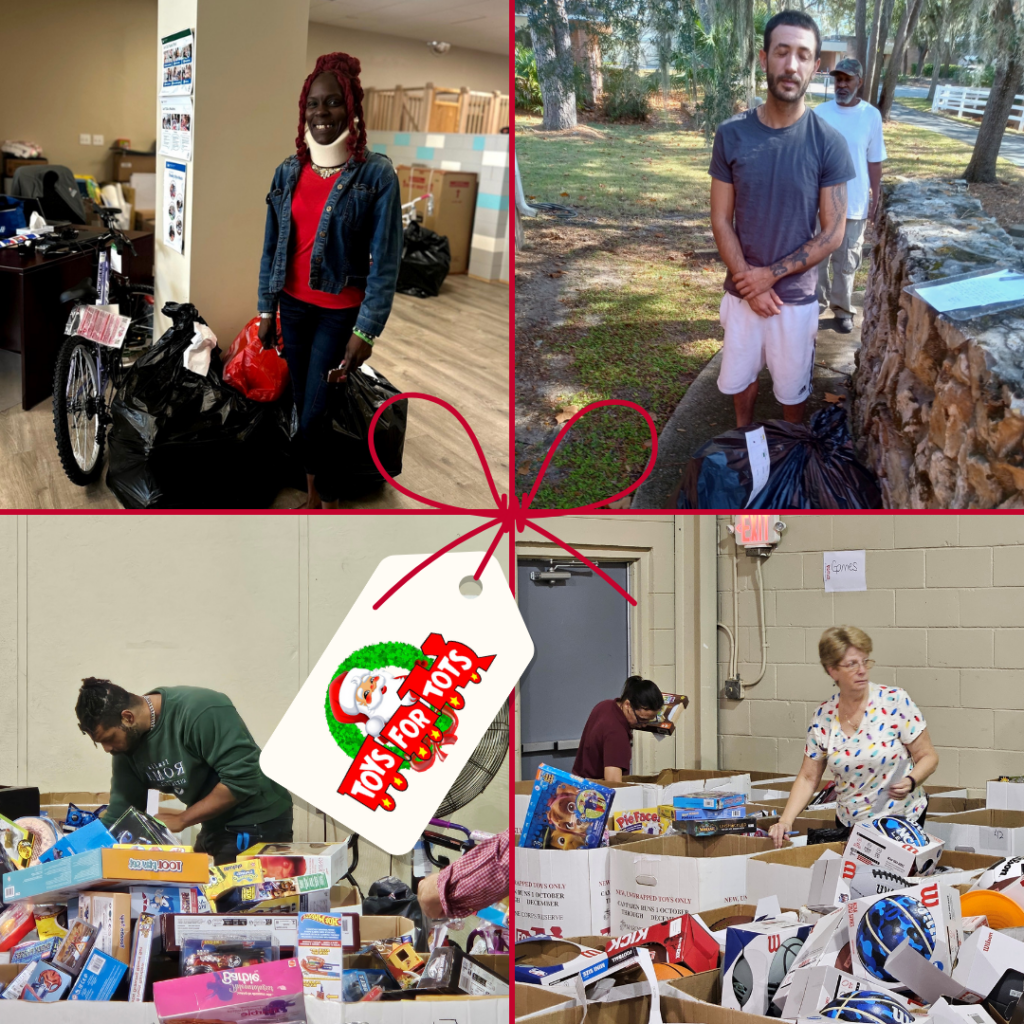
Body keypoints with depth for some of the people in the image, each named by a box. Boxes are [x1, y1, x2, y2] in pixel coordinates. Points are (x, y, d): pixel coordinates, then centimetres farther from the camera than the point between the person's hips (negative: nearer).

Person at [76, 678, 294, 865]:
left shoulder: (201, 711, -25)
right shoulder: (127, 744, 1)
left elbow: (242, 779, -26)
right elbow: (118, 815, 5)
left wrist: (181, 819, -20)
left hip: (258, 821, -8)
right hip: (215, 827, 8)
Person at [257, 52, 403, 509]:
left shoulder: (376, 174, -13)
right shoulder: (288, 172, 2)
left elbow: (386, 261, -12)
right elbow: (272, 247, 10)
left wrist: (366, 331, -14)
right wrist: (267, 310, 8)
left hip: (341, 311, -5)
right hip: (294, 304, 5)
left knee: (317, 416, -5)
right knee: (304, 404, 12)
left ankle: (327, 497, 15)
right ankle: (314, 494, 25)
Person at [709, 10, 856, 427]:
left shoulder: (828, 143, -13)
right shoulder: (732, 135, -9)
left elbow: (833, 233, -10)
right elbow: (721, 220, -4)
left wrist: (771, 275, -15)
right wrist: (751, 286, -13)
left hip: (796, 294, -2)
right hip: (742, 291, 2)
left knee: (793, 386, 13)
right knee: (739, 376, 18)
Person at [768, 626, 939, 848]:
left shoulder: (895, 702, -12)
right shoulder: (823, 717, -3)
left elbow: (928, 757, -7)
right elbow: (808, 778, 3)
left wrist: (910, 782, -28)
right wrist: (786, 820, -11)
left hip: (902, 820, -3)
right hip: (850, 825, 3)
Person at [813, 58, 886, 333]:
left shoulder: (871, 115, -3)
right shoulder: (820, 113, -2)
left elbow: (874, 162, 2)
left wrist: (875, 198, 1)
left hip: (854, 204, -1)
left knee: (846, 262, 7)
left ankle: (843, 310, 19)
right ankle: (816, 305, 22)